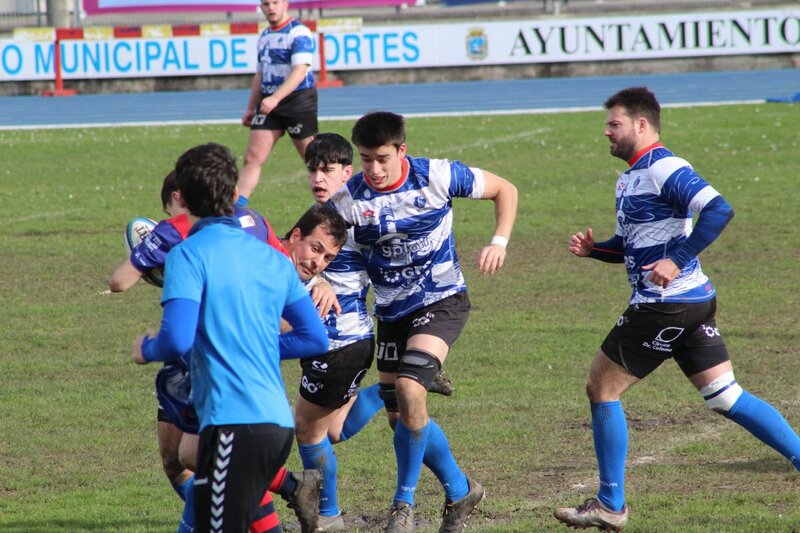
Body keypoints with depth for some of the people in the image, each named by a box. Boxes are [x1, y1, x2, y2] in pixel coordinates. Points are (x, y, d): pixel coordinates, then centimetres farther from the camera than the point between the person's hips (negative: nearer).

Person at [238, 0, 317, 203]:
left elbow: (300, 71, -21)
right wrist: (250, 108, 21)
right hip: (269, 105, 7)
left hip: (298, 101, -7)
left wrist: (275, 98, -31)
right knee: (253, 157, -3)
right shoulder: (265, 36, 15)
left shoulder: (298, 32, -10)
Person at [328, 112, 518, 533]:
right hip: (391, 312, 4)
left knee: (409, 392, -25)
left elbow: (504, 190, -1)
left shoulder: (437, 177, -14)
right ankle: (459, 490, 31)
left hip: (441, 303, -4)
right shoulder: (350, 198, -10)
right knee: (399, 416, 7)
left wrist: (499, 242, -14)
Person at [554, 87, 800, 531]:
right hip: (694, 301, 10)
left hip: (666, 307, -10)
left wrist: (677, 260, -28)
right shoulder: (632, 178, 17)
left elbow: (719, 210, -25)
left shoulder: (664, 169, -13)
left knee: (602, 389, 0)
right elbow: (633, 246, 27)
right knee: (726, 398, 10)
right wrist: (593, 249, 8)